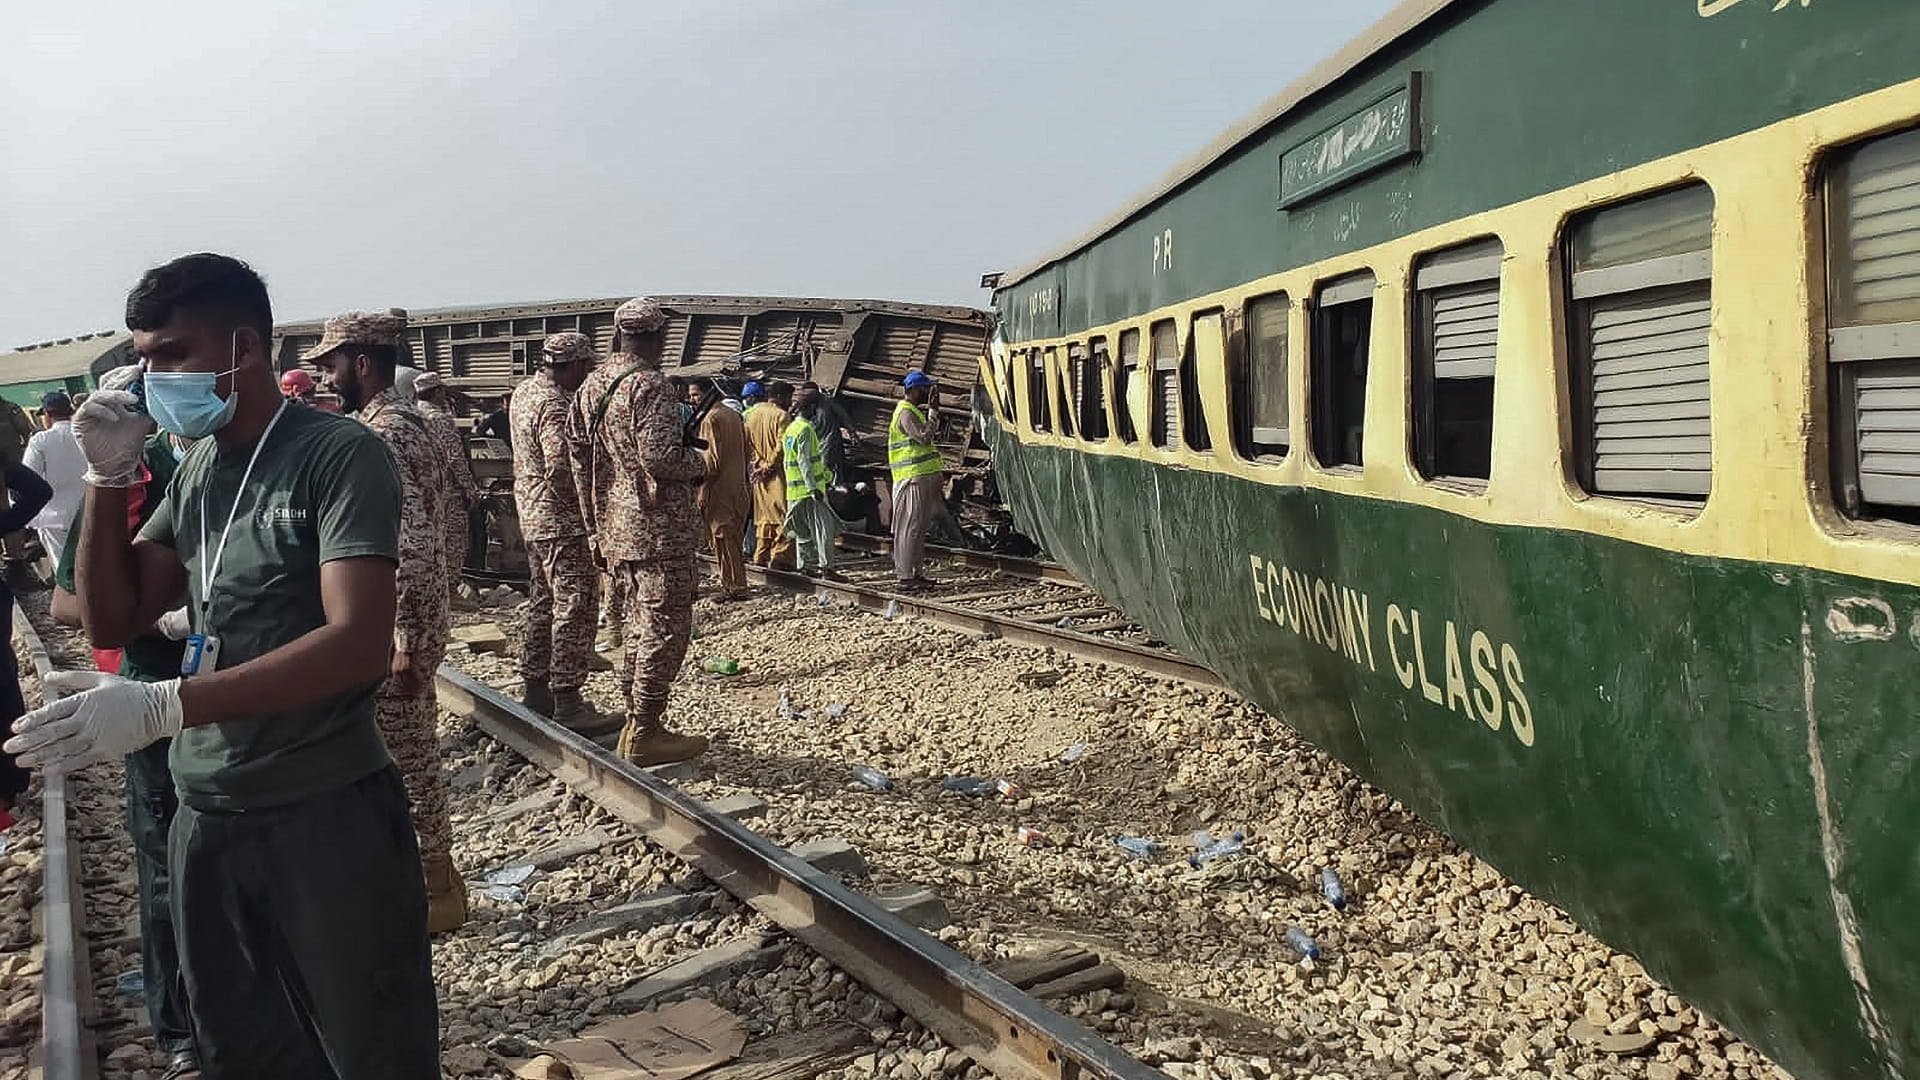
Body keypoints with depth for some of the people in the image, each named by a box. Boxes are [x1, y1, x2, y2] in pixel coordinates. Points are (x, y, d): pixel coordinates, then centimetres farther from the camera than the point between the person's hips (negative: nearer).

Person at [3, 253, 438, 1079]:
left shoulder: (339, 455, -13)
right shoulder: (196, 470, 10)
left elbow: (358, 643, -24)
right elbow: (112, 621, 10)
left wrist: (160, 706, -32)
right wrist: (110, 477, -2)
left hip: (327, 818, -7)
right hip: (206, 823, 7)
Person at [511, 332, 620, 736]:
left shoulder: (525, 391, 12)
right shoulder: (554, 406, -19)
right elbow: (561, 469, -26)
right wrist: (586, 505, -13)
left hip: (534, 517, 10)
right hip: (563, 521, -10)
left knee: (543, 605, 17)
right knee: (574, 611, -7)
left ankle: (535, 691, 25)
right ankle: (568, 705, -5)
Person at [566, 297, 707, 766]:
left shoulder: (591, 387, 11)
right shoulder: (650, 386, -15)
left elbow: (579, 459, 14)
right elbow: (660, 457, -25)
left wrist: (596, 529, 18)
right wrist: (696, 459, -4)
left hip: (614, 529, 9)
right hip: (659, 530, -8)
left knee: (640, 624, 18)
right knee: (665, 628, -1)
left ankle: (635, 725, 24)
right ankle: (645, 735, 3)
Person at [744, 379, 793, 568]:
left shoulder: (752, 414, 10)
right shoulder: (781, 416, -13)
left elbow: (747, 442, 12)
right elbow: (781, 447, -17)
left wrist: (758, 463, 8)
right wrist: (768, 467, -7)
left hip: (760, 472, 7)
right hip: (778, 474, -7)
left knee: (764, 516, 13)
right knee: (783, 515, -4)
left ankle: (761, 557, 14)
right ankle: (780, 557, -9)